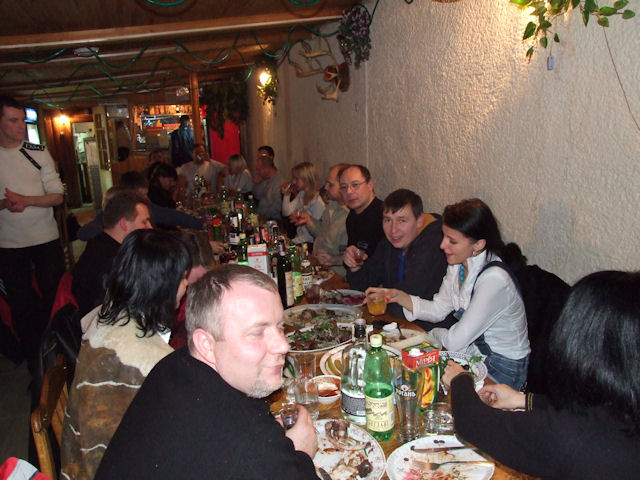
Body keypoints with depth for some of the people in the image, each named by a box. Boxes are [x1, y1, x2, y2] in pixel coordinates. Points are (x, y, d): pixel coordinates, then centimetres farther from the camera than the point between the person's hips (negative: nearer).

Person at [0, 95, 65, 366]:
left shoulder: (38, 153, -1)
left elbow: (57, 196, -4)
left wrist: (25, 200, -19)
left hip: (45, 239, -1)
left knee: (54, 296, 7)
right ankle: (33, 356, 28)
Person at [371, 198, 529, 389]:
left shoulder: (494, 279, -29)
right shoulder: (458, 265, -3)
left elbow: (455, 341, -25)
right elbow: (438, 309, 4)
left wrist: (436, 332, -4)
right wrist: (398, 296, -10)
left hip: (502, 370, -7)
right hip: (473, 353, 7)